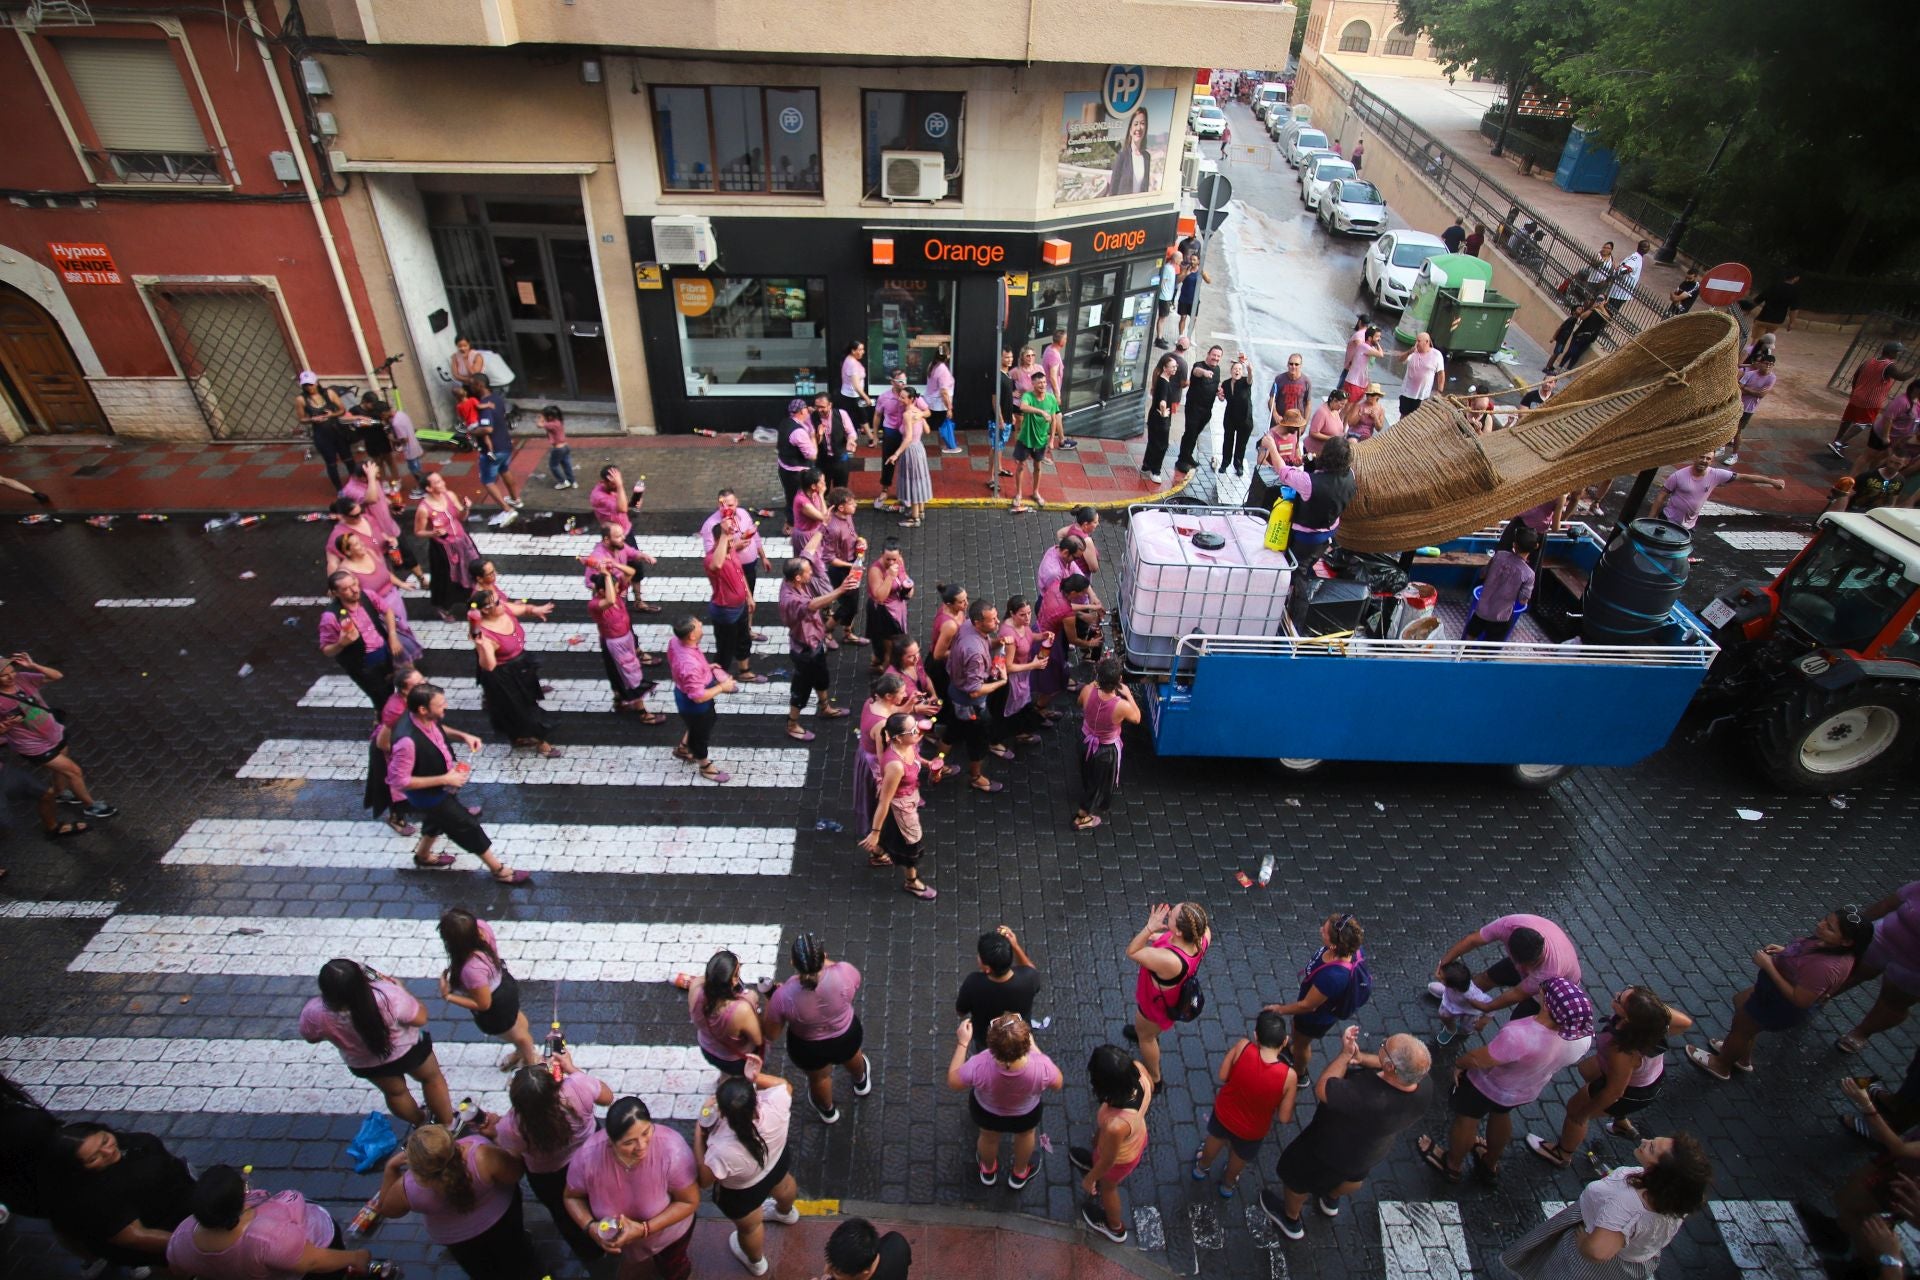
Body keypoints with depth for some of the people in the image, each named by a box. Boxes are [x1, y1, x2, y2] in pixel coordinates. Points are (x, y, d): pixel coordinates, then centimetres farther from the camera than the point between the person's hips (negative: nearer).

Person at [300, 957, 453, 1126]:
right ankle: (448, 1125, 43)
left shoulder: (315, 1014, -35)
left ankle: (422, 1124, 54)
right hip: (407, 1050, -3)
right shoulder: (387, 996, -44)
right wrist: (400, 989, -12)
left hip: (364, 1064, 3)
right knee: (432, 1078, 28)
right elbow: (420, 1018, -25)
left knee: (395, 1092, 32)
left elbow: (311, 1037, -9)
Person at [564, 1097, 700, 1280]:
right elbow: (572, 1197, -13)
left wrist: (644, 1229, -34)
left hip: (668, 1229, -2)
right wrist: (590, 1226, -30)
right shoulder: (588, 1157, -36)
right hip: (619, 1235, 2)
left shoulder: (672, 1149, -42)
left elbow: (689, 1202, -26)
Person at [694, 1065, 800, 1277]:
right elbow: (785, 1085, -15)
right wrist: (756, 1077, -26)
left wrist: (699, 1135, -19)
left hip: (742, 1193, -3)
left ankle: (756, 1263, 63)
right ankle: (786, 1213, 73)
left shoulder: (724, 1150, -47)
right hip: (777, 1161, 3)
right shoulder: (774, 1105, -40)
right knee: (782, 1186, 39)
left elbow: (704, 1179, -24)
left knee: (749, 1227, 32)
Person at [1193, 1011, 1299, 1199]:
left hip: (1224, 1113, 1)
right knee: (1239, 1156, 35)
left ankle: (1202, 1168, 65)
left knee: (1216, 1138, 37)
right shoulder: (1289, 1076, -33)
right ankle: (1228, 1184, 64)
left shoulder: (1243, 1046, -32)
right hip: (1251, 1131, -1)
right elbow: (1284, 1118, -20)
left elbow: (1223, 1076, -17)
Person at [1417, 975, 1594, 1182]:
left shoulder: (1519, 1036, -46)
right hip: (1527, 1091, 5)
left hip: (1489, 1084, -5)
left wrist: (1459, 1064, -10)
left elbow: (1477, 1059, -30)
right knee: (1501, 1114, 34)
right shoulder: (1583, 1034, -26)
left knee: (1467, 1119, 22)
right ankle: (1491, 1164, 57)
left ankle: (1452, 1166, 47)